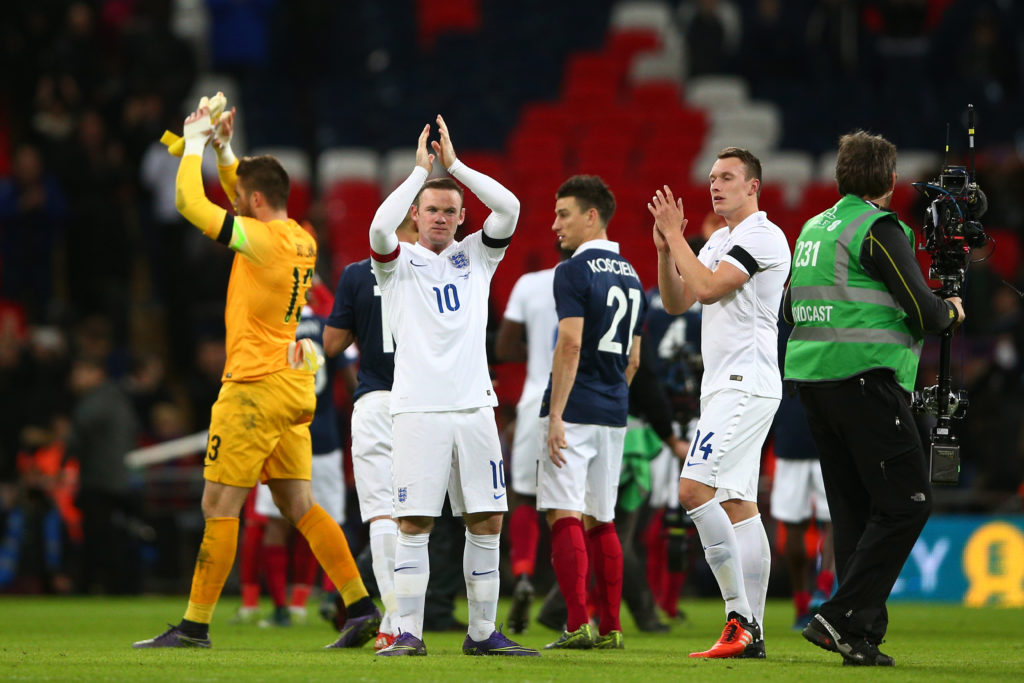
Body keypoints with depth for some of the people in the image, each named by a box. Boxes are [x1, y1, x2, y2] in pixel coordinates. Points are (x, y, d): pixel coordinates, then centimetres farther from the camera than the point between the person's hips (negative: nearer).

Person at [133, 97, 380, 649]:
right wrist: (223, 148, 23)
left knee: (219, 505, -4)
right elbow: (248, 199, 29)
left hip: (256, 387, -9)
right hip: (294, 386, 9)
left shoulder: (263, 240, -15)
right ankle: (361, 606, 3)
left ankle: (195, 624, -2)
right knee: (299, 505, 9)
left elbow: (191, 204, -11)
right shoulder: (300, 240, 9)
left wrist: (196, 145, 2)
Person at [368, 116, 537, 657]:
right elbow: (380, 227, -16)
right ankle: (408, 633, -2)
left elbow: (508, 208, -1)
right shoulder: (398, 262, 6)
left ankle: (482, 633, 10)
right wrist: (420, 169, -9)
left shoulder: (476, 257, 14)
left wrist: (454, 163, -2)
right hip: (418, 409, -3)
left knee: (487, 522, 3)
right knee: (414, 524, -5)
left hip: (474, 406, 3)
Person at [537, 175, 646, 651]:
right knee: (600, 521, 12)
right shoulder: (630, 276, 15)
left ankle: (578, 625, -16)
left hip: (575, 412, -8)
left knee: (565, 516, -9)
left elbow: (570, 345, -18)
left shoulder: (574, 272, -10)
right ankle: (610, 628, 11)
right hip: (613, 415, 8)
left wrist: (555, 415, -18)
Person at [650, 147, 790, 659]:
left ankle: (739, 614, -19)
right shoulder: (720, 241, 20)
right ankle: (750, 633, 6)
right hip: (724, 385, 10)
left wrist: (677, 235, -11)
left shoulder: (762, 237, -10)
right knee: (737, 505, 7)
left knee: (695, 488, -19)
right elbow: (676, 303, 17)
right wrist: (665, 248, 4)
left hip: (746, 384, -10)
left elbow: (708, 288, -19)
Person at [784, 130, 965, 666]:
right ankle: (842, 618, -13)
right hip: (864, 376, -9)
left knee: (853, 509, 10)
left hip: (810, 377, 9)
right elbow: (922, 310, -12)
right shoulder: (878, 229, -9)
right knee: (906, 502, -6)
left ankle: (861, 637, 6)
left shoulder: (812, 229, 16)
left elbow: (793, 310, 25)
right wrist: (951, 311, 8)